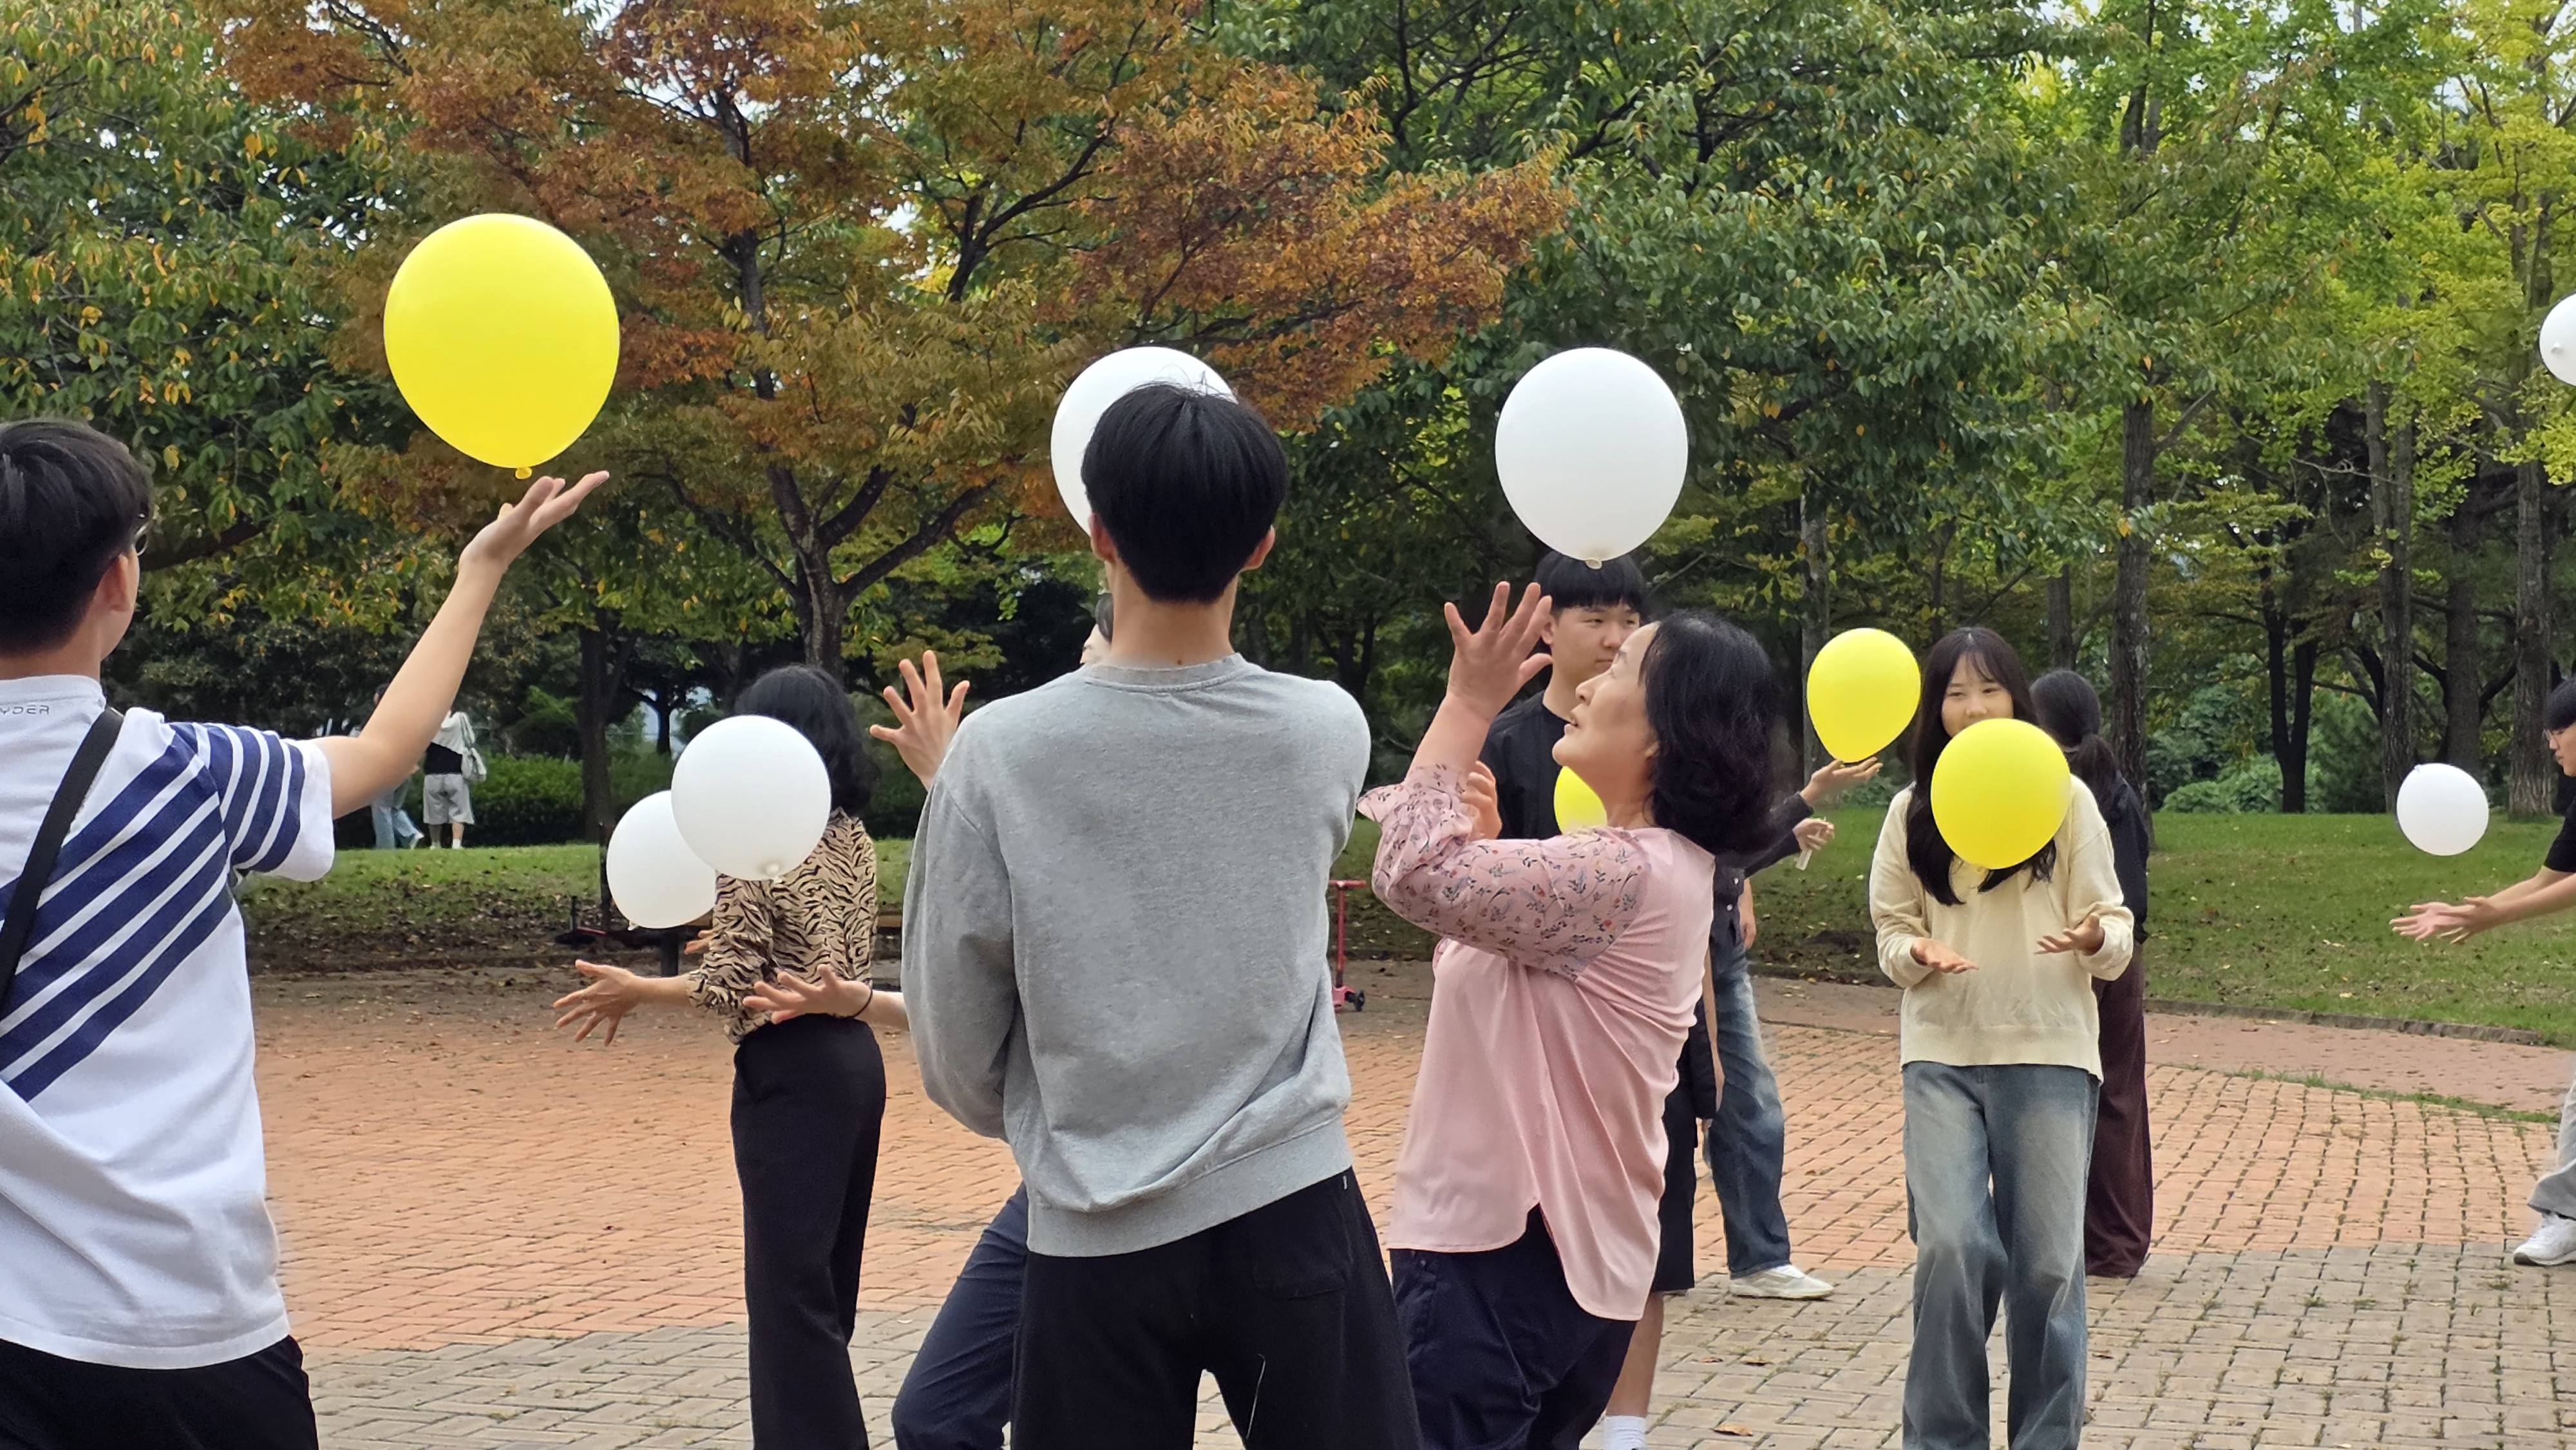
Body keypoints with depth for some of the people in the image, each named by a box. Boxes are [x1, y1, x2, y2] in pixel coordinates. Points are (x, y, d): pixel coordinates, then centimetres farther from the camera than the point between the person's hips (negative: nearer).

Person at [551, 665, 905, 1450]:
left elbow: (731, 986, -14)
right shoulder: (852, 840, 9)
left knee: (791, 1287, -3)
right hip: (854, 1060, 8)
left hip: (791, 1074, -8)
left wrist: (637, 990, -5)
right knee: (827, 1280, 16)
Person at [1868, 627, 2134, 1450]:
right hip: (1942, 1053, 1)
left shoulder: (2066, 798, 1)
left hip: (2048, 1053, -1)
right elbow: (1890, 928, 8)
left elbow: (2113, 927, 0)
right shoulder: (1912, 810, 6)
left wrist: (2095, 938, -23)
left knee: (2048, 1264, 1)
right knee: (1951, 1250, -12)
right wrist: (1917, 954, -15)